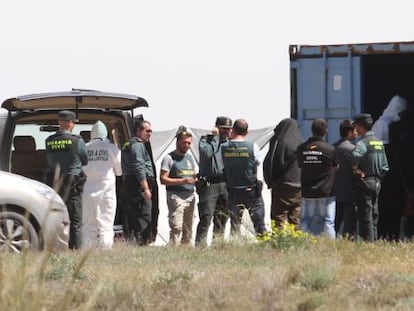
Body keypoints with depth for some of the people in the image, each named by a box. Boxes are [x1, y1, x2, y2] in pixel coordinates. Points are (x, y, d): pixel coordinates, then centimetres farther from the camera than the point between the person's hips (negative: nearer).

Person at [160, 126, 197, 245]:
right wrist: (182, 181, -20)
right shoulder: (169, 158, -4)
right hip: (176, 196, -7)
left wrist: (196, 180, 3)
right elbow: (163, 179, -11)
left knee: (188, 229, 10)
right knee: (176, 227, -16)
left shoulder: (190, 157, 18)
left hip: (190, 196, 7)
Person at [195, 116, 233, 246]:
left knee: (222, 216, 6)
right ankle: (200, 244, -13)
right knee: (206, 217, -12)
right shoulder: (206, 140, 3)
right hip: (209, 185, -5)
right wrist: (215, 137, -10)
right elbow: (207, 153, -19)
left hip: (224, 185, 5)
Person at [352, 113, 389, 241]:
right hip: (376, 183, 8)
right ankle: (374, 239, 16)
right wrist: (379, 177, 17)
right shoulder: (379, 142, 12)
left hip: (364, 182, -8)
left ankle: (367, 240, -7)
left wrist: (355, 168, -21)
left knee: (365, 215, -5)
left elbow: (355, 155, -37)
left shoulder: (363, 142, -14)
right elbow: (385, 166, 16)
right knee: (374, 215, 13)